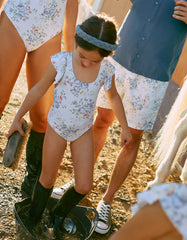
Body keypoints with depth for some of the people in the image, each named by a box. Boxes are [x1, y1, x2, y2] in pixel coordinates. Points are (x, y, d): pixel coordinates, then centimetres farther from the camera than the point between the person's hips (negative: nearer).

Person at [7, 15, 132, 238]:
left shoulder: (106, 70, -16)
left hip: (83, 131, 2)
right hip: (57, 128, -2)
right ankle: (33, 221, 37)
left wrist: (125, 127, 12)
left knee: (84, 186, 1)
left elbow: (113, 97, 4)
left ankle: (59, 214, 31)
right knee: (47, 180, 11)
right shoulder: (61, 62, -24)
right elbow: (38, 90, -10)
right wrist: (18, 118, -2)